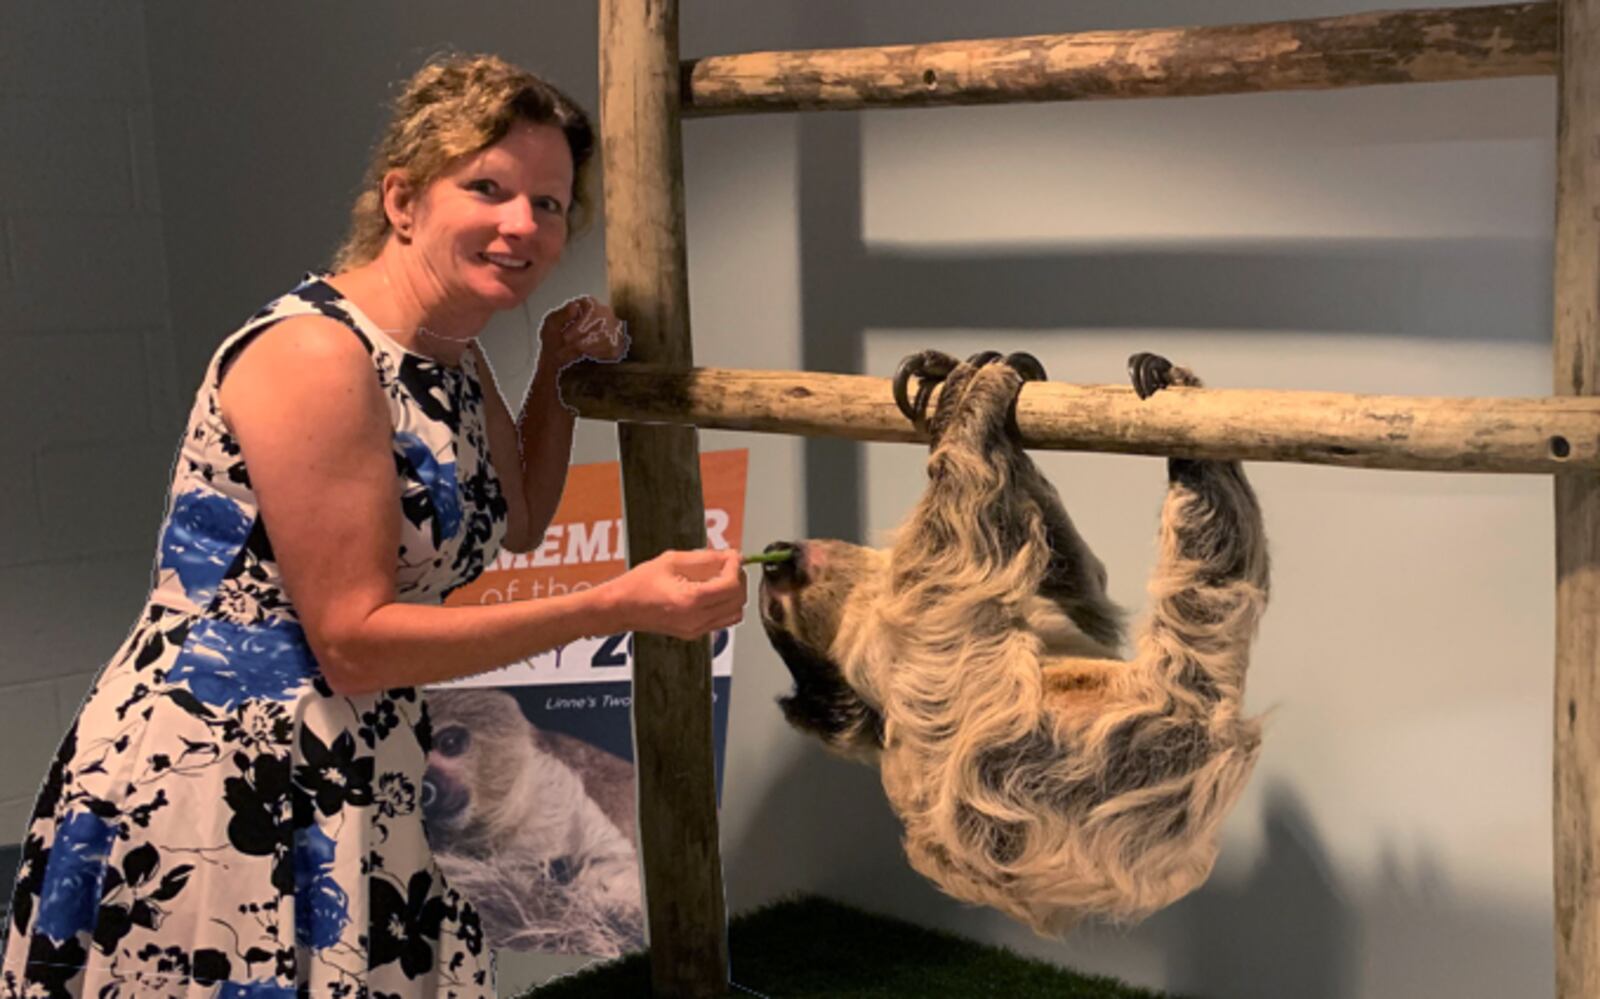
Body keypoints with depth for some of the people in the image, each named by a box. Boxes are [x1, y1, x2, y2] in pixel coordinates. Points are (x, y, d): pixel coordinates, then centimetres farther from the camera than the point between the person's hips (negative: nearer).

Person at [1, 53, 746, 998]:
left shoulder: (454, 360, 8)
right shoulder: (312, 355, -19)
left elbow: (517, 521, 26)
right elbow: (352, 642, -21)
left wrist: (561, 372, 9)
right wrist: (618, 605, -23)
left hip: (350, 796, 8)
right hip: (203, 776, -8)